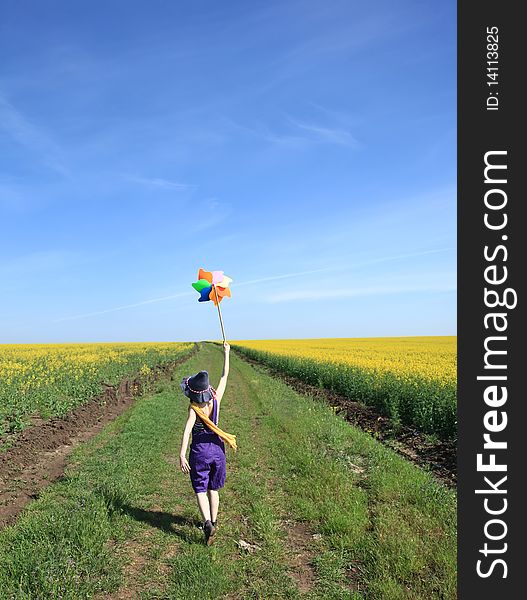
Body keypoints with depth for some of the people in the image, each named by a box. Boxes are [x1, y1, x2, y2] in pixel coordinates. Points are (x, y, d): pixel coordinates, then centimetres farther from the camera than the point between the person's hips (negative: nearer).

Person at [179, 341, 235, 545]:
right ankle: (213, 521, 30)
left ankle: (207, 524, -14)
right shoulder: (216, 400, -8)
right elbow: (225, 376, 0)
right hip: (217, 450, 4)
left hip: (199, 452, -4)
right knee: (213, 489, 19)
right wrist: (226, 352, 6)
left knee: (200, 490, 4)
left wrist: (182, 455, -32)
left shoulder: (194, 408, -18)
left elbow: (187, 431, -29)